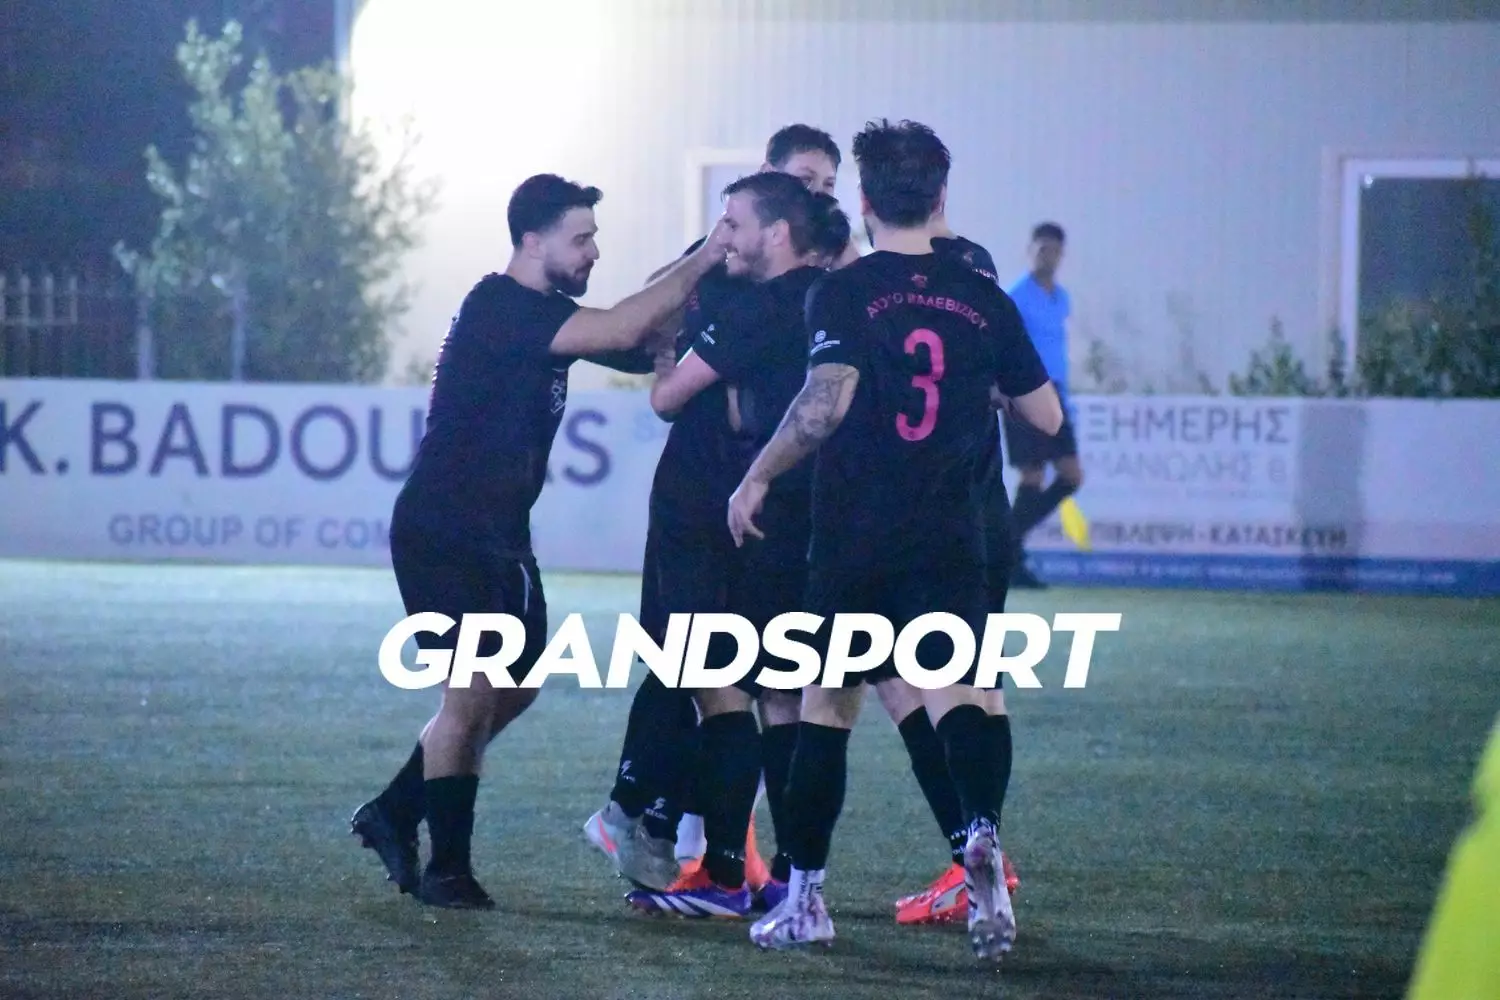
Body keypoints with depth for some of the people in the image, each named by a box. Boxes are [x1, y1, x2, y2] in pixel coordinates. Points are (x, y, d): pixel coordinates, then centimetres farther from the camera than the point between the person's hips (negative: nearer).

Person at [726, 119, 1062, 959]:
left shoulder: (843, 293, -5)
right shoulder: (982, 299, 7)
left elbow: (826, 402, -19)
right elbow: (1047, 415, 13)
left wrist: (757, 479, -7)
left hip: (854, 539, -1)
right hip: (951, 540, 1)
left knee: (827, 700, 12)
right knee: (957, 689, -8)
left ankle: (806, 897, 16)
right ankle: (983, 833, -39)